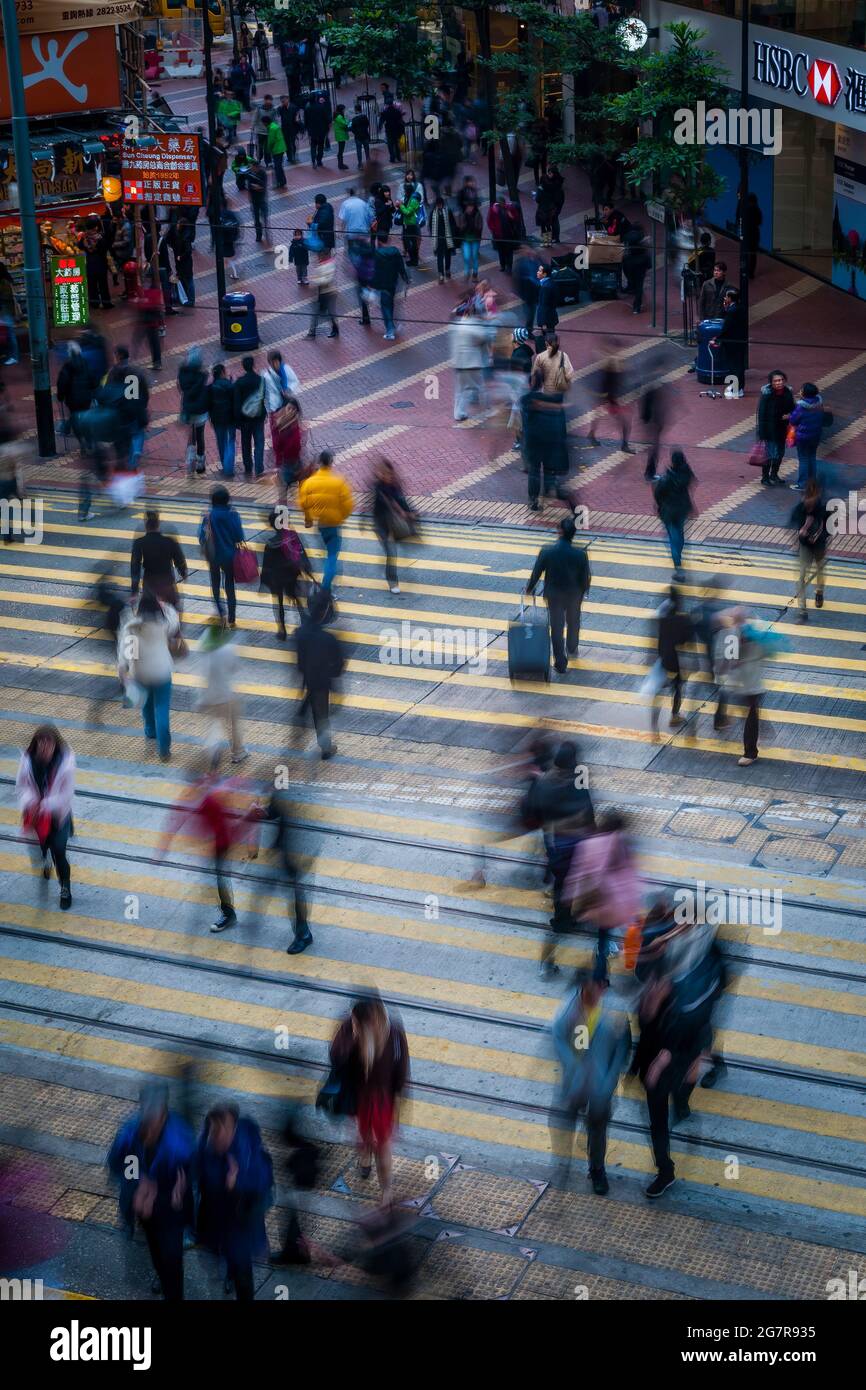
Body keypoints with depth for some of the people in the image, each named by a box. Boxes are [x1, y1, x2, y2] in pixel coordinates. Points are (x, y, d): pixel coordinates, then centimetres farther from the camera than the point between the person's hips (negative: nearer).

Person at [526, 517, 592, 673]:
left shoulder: (546, 551, -23)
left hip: (554, 595, -1)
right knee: (573, 622, 27)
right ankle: (572, 648, 50)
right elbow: (586, 577, -11)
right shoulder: (581, 554, -23)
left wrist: (529, 589, 9)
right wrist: (584, 592, 10)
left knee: (557, 627, 13)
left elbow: (536, 573, -10)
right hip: (574, 595, 1)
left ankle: (561, 663, 18)